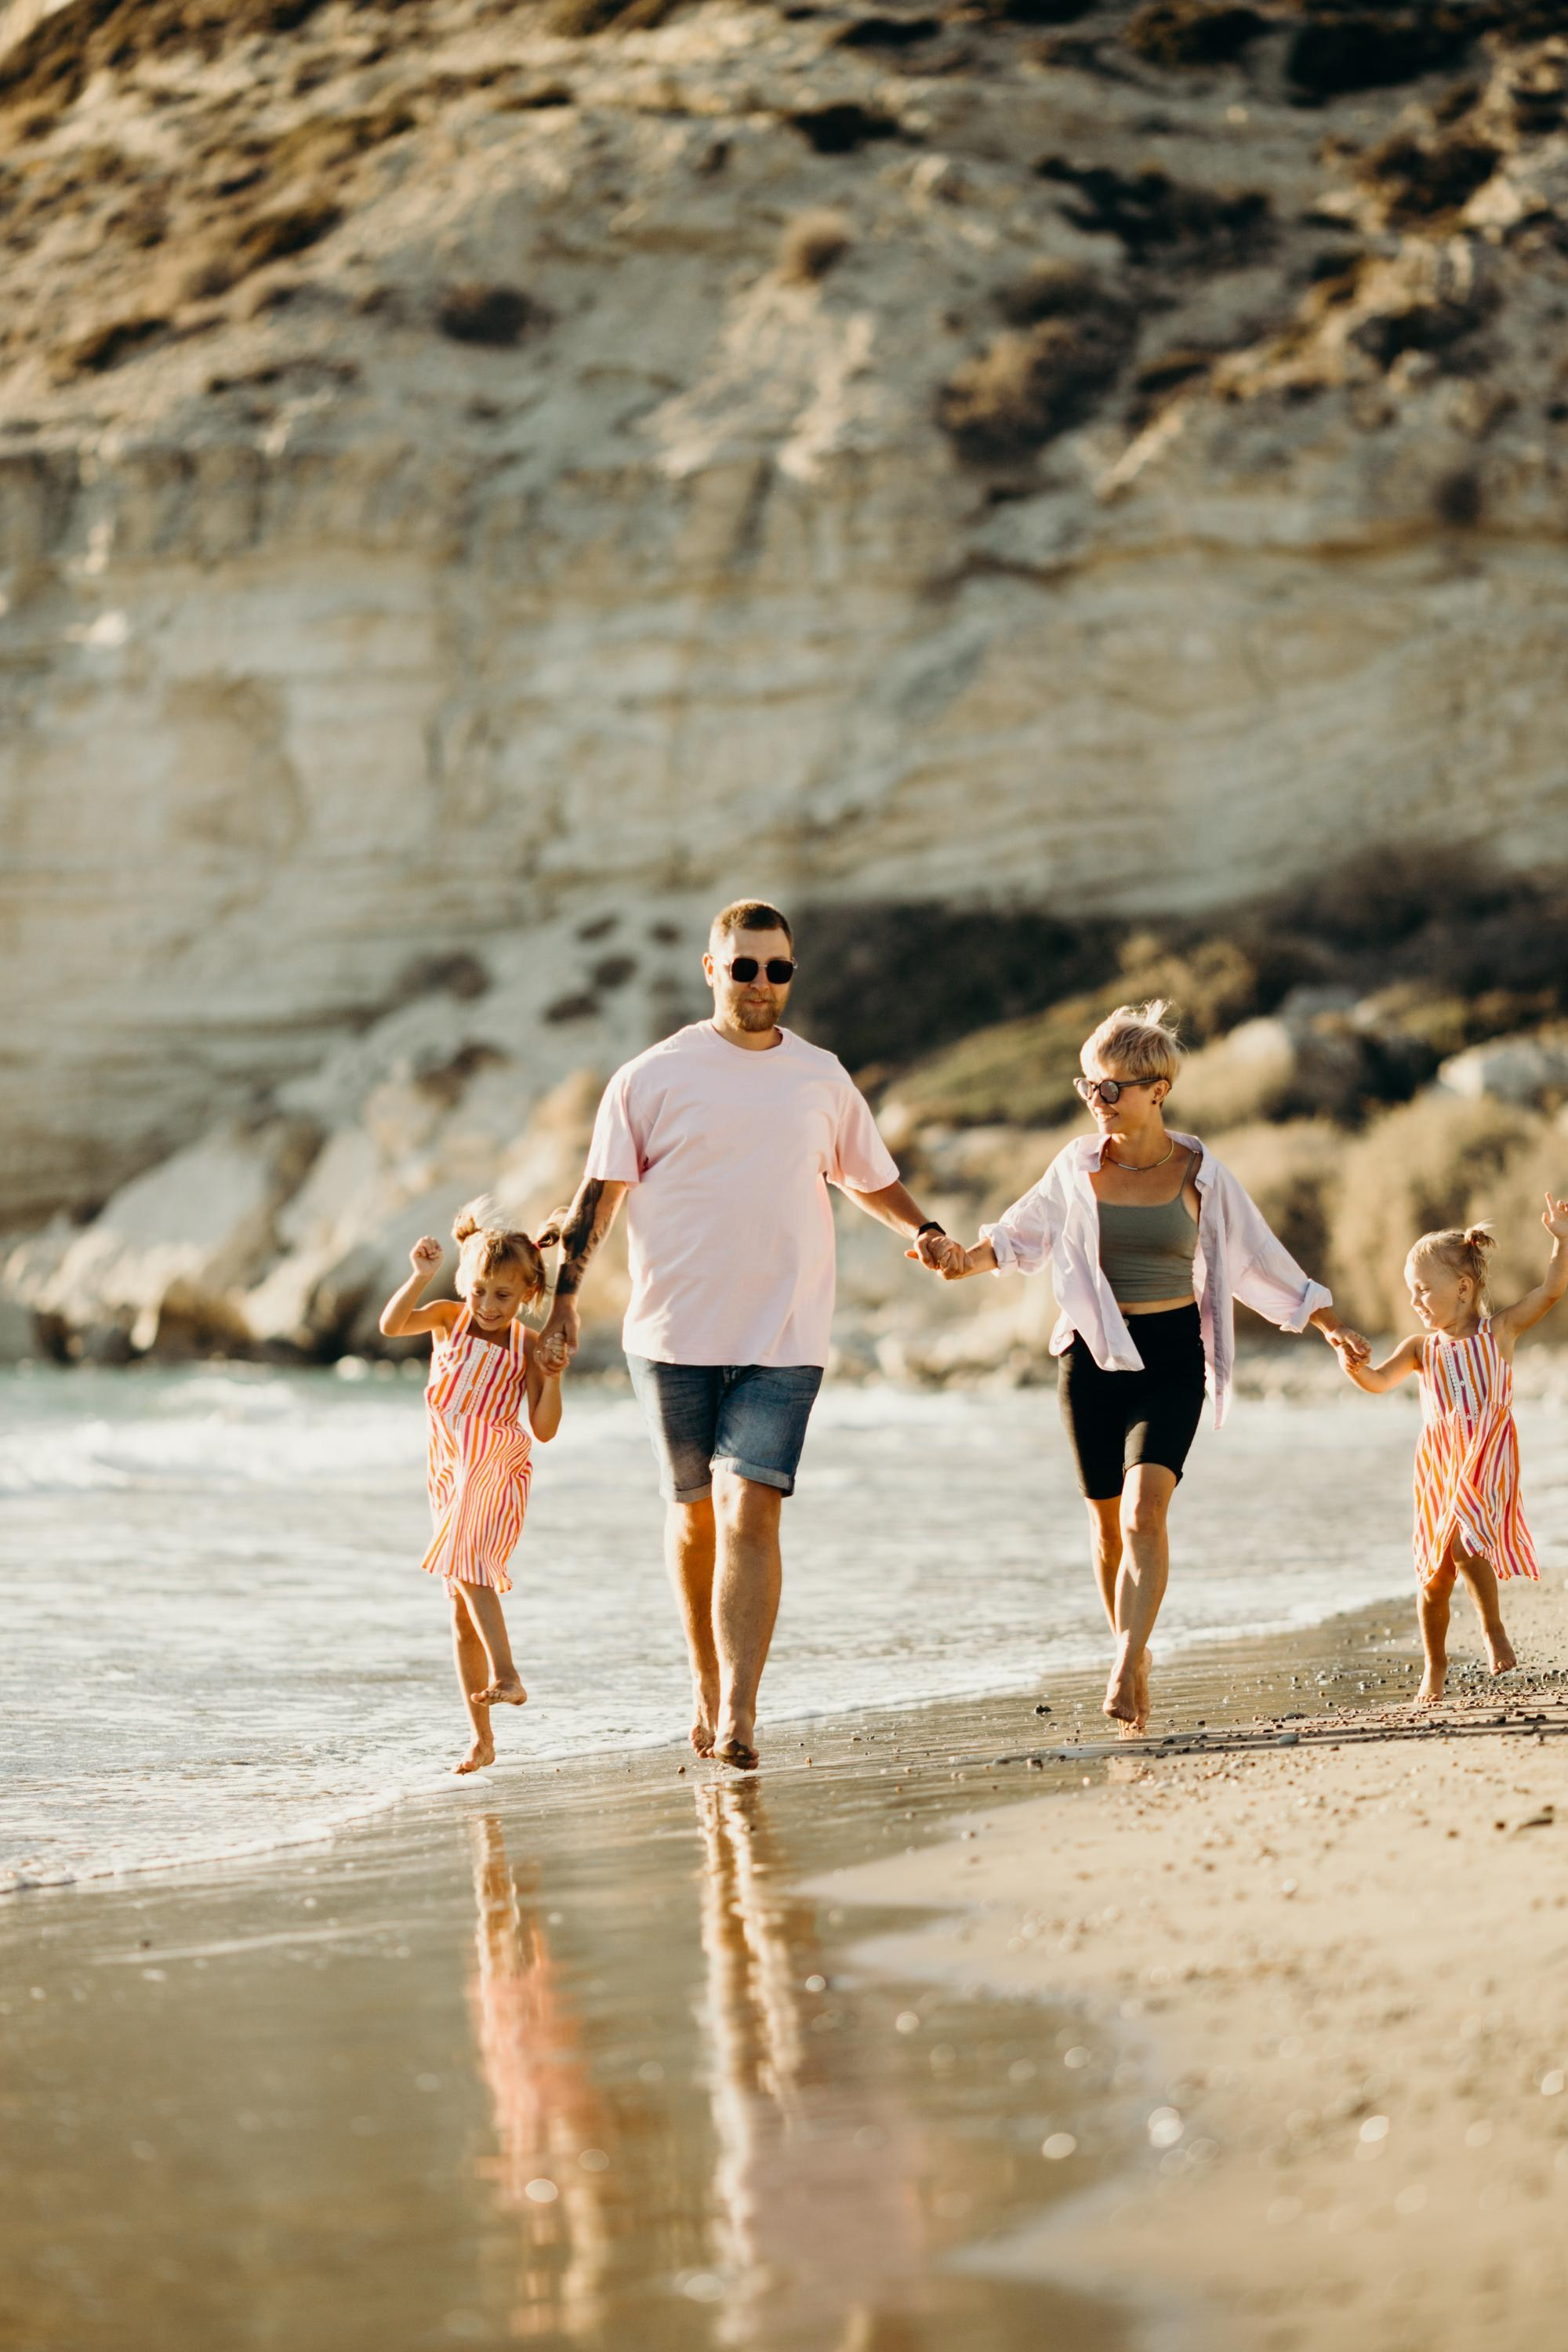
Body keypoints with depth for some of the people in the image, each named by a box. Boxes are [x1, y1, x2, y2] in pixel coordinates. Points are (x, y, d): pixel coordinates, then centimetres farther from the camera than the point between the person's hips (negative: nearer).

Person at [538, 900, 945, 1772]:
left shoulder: (823, 1079, 10)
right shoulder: (655, 1077, 2)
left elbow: (871, 1177, 23)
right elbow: (601, 1188, 3)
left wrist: (925, 1231, 5)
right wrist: (565, 1292, -6)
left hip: (784, 1339, 0)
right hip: (674, 1333, 0)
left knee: (751, 1511, -12)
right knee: (695, 1510, 10)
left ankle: (739, 1715, -17)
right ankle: (707, 1688, 27)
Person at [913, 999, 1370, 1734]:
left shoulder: (1199, 1173, -3)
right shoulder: (1078, 1164, 1)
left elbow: (1259, 1260, 7)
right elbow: (1025, 1233, 15)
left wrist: (1328, 1323, 7)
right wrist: (966, 1258, -3)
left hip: (1172, 1356, -2)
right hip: (1094, 1354, 2)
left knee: (1145, 1509, -19)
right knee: (1108, 1521, 6)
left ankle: (1125, 1673, -27)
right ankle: (1134, 1655, 26)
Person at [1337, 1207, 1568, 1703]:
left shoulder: (1499, 1331, 1)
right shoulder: (1422, 1347, 8)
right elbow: (1379, 1381, 0)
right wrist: (1353, 1365, -20)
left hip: (1486, 1459, -4)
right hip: (1439, 1465, 4)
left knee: (1465, 1541, -26)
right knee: (1435, 1573, 6)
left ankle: (1494, 1628, -4)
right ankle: (1436, 1665, 24)